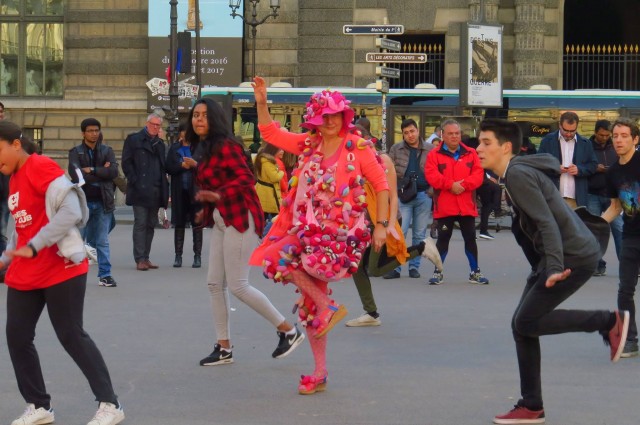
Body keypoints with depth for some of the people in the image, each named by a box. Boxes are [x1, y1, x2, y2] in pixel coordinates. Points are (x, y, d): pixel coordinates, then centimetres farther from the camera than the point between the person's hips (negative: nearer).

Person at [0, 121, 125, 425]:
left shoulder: (41, 167, -14)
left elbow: (71, 211, -25)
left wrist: (33, 247, -25)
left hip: (60, 269, -8)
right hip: (25, 273, 8)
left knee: (71, 336, -4)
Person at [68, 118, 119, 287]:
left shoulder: (107, 151, 8)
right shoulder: (75, 152, 2)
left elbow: (114, 171, -7)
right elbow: (77, 176, -14)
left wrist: (92, 170, -13)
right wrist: (102, 173, -9)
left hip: (103, 202, 2)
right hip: (82, 201, -2)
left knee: (103, 241, 5)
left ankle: (105, 275, 9)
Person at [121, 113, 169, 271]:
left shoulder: (160, 144, 19)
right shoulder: (133, 139, 2)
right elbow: (126, 163, -3)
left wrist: (164, 188, 9)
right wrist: (135, 182, -12)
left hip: (155, 191, 6)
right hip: (140, 191, -6)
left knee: (151, 224, 7)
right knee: (140, 224, -7)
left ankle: (145, 258, 12)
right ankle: (140, 259, -8)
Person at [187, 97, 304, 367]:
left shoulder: (225, 146, -13)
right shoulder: (203, 150, 14)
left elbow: (246, 179, -21)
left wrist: (218, 196, -27)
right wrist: (206, 210, 8)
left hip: (239, 218, -10)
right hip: (220, 220, 10)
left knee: (237, 285, -9)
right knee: (215, 283, 7)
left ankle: (289, 331, 4)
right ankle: (224, 348, 14)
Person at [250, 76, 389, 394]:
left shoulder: (358, 148, -3)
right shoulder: (307, 144, 10)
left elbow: (381, 185, -2)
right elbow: (270, 133, 16)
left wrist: (381, 225, -8)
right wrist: (261, 103, 2)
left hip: (342, 233, -5)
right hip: (308, 228, 6)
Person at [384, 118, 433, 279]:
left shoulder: (430, 150, 5)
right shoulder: (396, 149, 6)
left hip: (424, 195, 1)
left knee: (419, 234, 7)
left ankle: (414, 266, 16)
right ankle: (395, 267, -5)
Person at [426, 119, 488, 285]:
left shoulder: (470, 153, 7)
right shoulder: (434, 155, 0)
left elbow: (478, 174, -3)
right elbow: (431, 175, -13)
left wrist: (463, 184, -18)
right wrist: (451, 185, -21)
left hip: (467, 206, 2)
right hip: (444, 207, -2)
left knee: (470, 238, 9)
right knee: (443, 238, 4)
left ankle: (475, 272, 19)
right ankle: (438, 272, 14)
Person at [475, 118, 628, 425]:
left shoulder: (518, 175, -17)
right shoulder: (516, 172, 14)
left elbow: (547, 223, -24)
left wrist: (554, 268, -30)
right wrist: (549, 265, 22)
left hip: (575, 256, -10)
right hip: (565, 255, 10)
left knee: (527, 322, -10)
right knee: (522, 324, 7)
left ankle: (610, 322, -1)